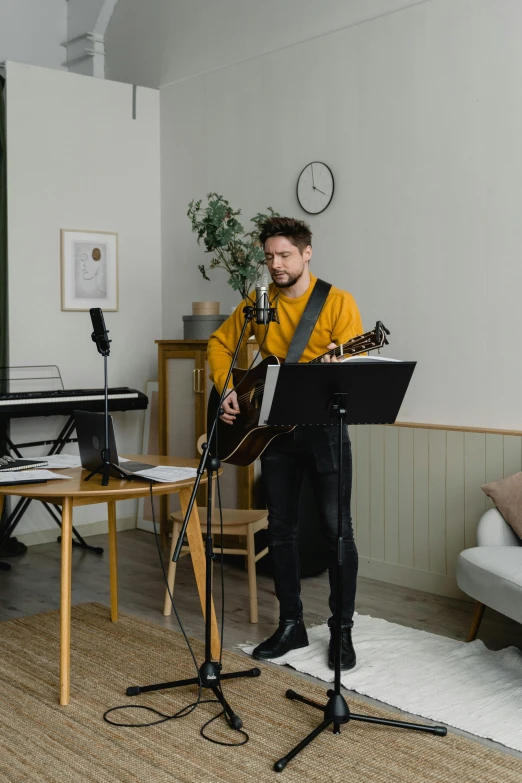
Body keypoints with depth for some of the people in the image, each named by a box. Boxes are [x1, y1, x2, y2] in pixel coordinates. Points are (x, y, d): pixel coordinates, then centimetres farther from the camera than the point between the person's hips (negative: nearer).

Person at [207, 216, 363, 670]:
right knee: (281, 529, 9)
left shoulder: (338, 302, -8)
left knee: (337, 530, -1)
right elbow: (220, 343, 15)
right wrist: (227, 390, 0)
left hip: (325, 427, -4)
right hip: (274, 427, 5)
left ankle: (342, 629, 12)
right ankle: (291, 624, 22)